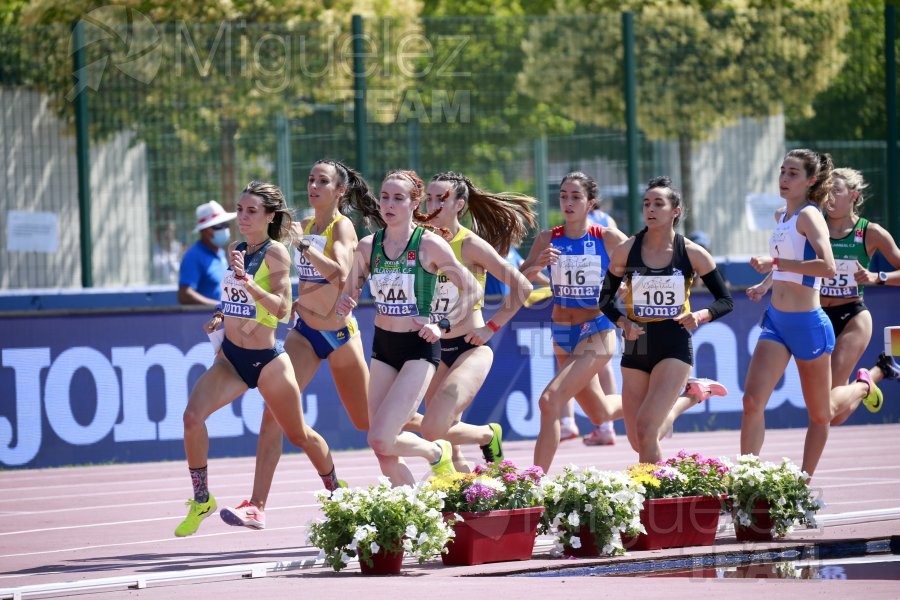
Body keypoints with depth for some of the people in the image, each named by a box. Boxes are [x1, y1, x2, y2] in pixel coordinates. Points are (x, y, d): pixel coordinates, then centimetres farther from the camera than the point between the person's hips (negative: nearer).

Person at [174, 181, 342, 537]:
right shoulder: (235, 251, 8)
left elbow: (282, 308, -24)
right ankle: (201, 500, -5)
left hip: (266, 360, -5)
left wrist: (247, 282, -35)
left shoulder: (276, 253, -12)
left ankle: (336, 491, 37)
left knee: (299, 435, 11)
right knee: (192, 416, -18)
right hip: (231, 357, 5)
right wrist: (221, 317, 7)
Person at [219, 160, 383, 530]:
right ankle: (257, 506, -19)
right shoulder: (305, 225, 5)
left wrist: (302, 243, -35)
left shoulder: (342, 227, -13)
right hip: (304, 332, 5)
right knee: (274, 412, -15)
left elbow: (339, 272, -31)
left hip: (340, 332, -5)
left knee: (368, 422, 10)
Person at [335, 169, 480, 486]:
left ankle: (437, 453, 11)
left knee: (380, 439, -17)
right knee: (385, 456, 2)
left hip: (419, 348, -5)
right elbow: (349, 294, 14)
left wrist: (442, 325, -16)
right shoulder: (368, 246, 3)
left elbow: (472, 290, -6)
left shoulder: (429, 245, -10)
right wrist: (343, 304, -9)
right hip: (383, 346, 5)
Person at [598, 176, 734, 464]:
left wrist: (700, 315, -18)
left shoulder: (692, 254, -6)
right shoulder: (625, 251, -2)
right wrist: (623, 322, -12)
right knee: (639, 441, 9)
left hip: (675, 345, -3)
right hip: (637, 346, 3)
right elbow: (606, 299, 8)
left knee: (646, 428, -20)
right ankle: (692, 394, 34)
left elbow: (725, 301, 2)